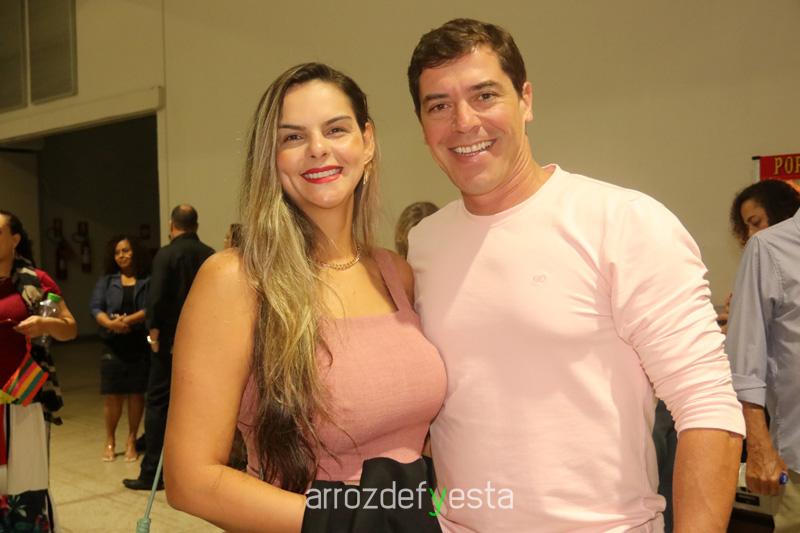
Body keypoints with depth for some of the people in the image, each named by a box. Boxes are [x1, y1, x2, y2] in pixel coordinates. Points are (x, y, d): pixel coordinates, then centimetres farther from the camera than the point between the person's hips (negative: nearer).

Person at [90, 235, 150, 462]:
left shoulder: (147, 281, 3)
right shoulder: (106, 281, 11)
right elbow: (95, 307, 0)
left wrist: (128, 320, -23)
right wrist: (110, 323, -20)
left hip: (140, 345, -1)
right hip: (113, 345, 1)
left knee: (136, 393, 4)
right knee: (112, 395, 1)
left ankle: (131, 440, 16)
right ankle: (110, 441, 17)